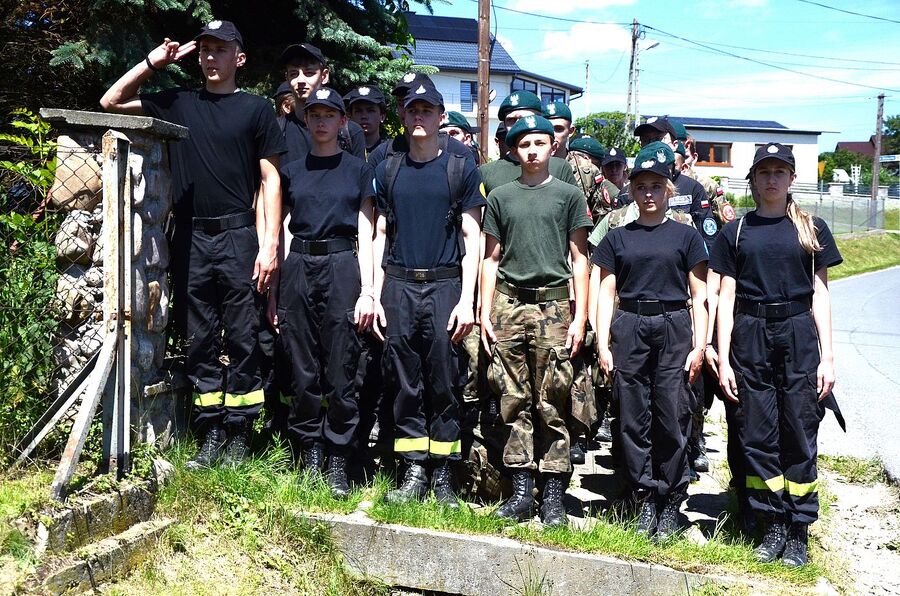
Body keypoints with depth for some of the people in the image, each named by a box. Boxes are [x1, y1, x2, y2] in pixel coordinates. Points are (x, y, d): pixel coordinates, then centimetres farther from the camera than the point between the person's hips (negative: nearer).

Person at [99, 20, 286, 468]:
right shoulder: (177, 104, 14)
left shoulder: (255, 109, 5)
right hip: (190, 238, 4)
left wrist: (270, 243, -7)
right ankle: (212, 431, 13)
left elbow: (270, 179, 2)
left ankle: (239, 433, 7)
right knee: (199, 341, 6)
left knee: (242, 340, 0)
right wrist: (152, 63, 10)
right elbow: (111, 102, 18)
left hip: (237, 236, -3)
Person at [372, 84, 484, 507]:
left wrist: (466, 299, -7)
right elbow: (380, 235, 14)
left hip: (445, 285, -2)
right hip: (398, 286, 3)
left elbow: (472, 238, 2)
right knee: (404, 383, 3)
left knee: (444, 382, -1)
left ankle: (443, 476, 8)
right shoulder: (388, 170, 13)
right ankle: (413, 472, 12)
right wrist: (375, 296, 6)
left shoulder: (461, 168, 5)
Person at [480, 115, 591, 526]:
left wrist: (580, 317, -1)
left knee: (551, 405, -1)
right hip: (509, 305, 2)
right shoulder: (500, 197, 13)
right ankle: (521, 491, 10)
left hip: (553, 306, -2)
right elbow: (491, 259, 14)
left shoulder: (568, 195, 8)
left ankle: (554, 496, 6)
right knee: (514, 401, 2)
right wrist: (485, 313, 6)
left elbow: (579, 259, 6)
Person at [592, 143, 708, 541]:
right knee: (634, 419, 3)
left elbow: (699, 296, 6)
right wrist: (603, 345, 1)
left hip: (673, 330, -1)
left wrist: (699, 346, -2)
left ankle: (670, 503, 11)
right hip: (629, 330, 2)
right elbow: (606, 294, 8)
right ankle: (645, 499, 14)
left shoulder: (685, 237, 7)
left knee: (672, 419, -2)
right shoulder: (617, 238, 10)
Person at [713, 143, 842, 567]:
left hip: (799, 334, -1)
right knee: (758, 434, 3)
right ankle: (774, 523, 17)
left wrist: (827, 356, -1)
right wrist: (723, 359, 0)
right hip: (750, 337, 1)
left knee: (799, 433, 1)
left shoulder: (811, 230, 7)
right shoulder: (736, 232, 8)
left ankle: (798, 530, 11)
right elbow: (726, 297, 6)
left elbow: (820, 294, 6)